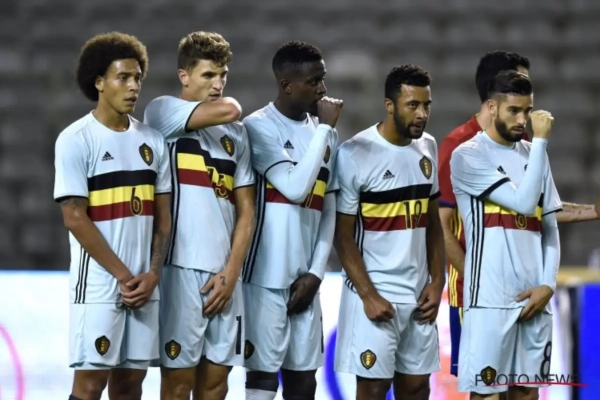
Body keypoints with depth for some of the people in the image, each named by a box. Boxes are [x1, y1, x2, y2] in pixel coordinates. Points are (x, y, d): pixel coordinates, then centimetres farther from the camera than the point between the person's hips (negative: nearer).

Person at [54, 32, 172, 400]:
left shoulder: (152, 140, 10)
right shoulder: (76, 140, -7)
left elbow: (162, 215, 11)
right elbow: (75, 219, -11)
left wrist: (153, 274, -4)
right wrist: (123, 276, -12)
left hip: (143, 283, 6)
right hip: (99, 284, -5)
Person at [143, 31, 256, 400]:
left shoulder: (236, 133, 16)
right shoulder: (163, 111, -1)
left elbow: (246, 209, 13)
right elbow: (228, 109, -17)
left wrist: (231, 273, 1)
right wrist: (216, 103, 7)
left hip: (224, 273, 6)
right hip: (181, 268, -5)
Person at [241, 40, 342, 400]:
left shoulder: (326, 133, 13)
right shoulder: (260, 126, -8)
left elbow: (329, 211, 14)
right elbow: (295, 188, -17)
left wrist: (316, 272, 4)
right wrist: (324, 128, -11)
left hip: (305, 277, 6)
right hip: (267, 276, -6)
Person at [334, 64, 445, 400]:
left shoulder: (428, 149, 7)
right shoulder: (355, 154, -13)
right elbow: (343, 235, -10)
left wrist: (437, 281, 3)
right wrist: (368, 294, -14)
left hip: (419, 292, 6)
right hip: (375, 291, -6)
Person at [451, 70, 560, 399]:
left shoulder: (533, 154, 14)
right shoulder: (468, 155, -6)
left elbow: (549, 227, 14)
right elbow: (524, 202, -15)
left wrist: (547, 284, 0)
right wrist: (541, 141, -11)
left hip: (534, 296, 6)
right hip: (491, 297, -6)